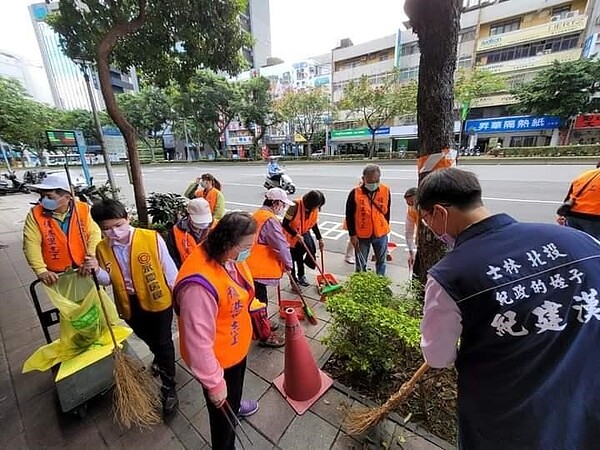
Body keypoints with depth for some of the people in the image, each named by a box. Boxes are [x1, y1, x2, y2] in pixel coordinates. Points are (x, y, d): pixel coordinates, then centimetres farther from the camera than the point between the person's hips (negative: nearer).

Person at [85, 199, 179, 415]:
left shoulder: (152, 238, -22)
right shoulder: (102, 248, -7)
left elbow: (168, 268, -13)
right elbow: (108, 280, 4)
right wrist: (97, 270, -18)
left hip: (158, 300, -5)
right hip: (130, 304, 5)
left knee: (163, 342, 9)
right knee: (147, 338, 29)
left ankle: (169, 388, 28)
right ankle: (160, 359, 60)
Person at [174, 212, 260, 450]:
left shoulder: (228, 256, -13)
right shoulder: (199, 285, -40)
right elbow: (198, 340, -31)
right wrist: (214, 383, -20)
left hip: (236, 345, 8)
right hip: (219, 358, -8)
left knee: (236, 385, 38)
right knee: (223, 411, 21)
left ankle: (235, 405, 69)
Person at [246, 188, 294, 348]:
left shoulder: (257, 215, 11)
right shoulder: (270, 220, -21)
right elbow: (281, 245, -22)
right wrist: (288, 264, -6)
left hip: (252, 266, 10)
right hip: (258, 268, -10)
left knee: (259, 298, 24)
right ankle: (265, 336, 22)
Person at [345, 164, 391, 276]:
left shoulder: (386, 190, -7)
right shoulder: (355, 193, -15)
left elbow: (387, 211, 6)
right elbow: (349, 216, -9)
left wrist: (385, 227, 11)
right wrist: (352, 234, -9)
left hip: (380, 233, 3)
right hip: (361, 235, -2)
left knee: (381, 261, 19)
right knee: (361, 264, 12)